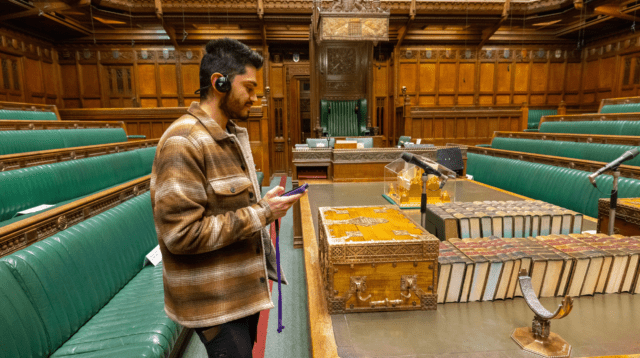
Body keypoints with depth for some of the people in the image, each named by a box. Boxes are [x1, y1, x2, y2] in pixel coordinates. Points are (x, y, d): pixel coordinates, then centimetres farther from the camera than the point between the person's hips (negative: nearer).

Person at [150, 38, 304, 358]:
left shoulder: (234, 134, 8)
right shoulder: (182, 143, -22)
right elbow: (181, 233, -27)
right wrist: (262, 214, -23)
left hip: (244, 284, 9)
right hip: (214, 300, -8)